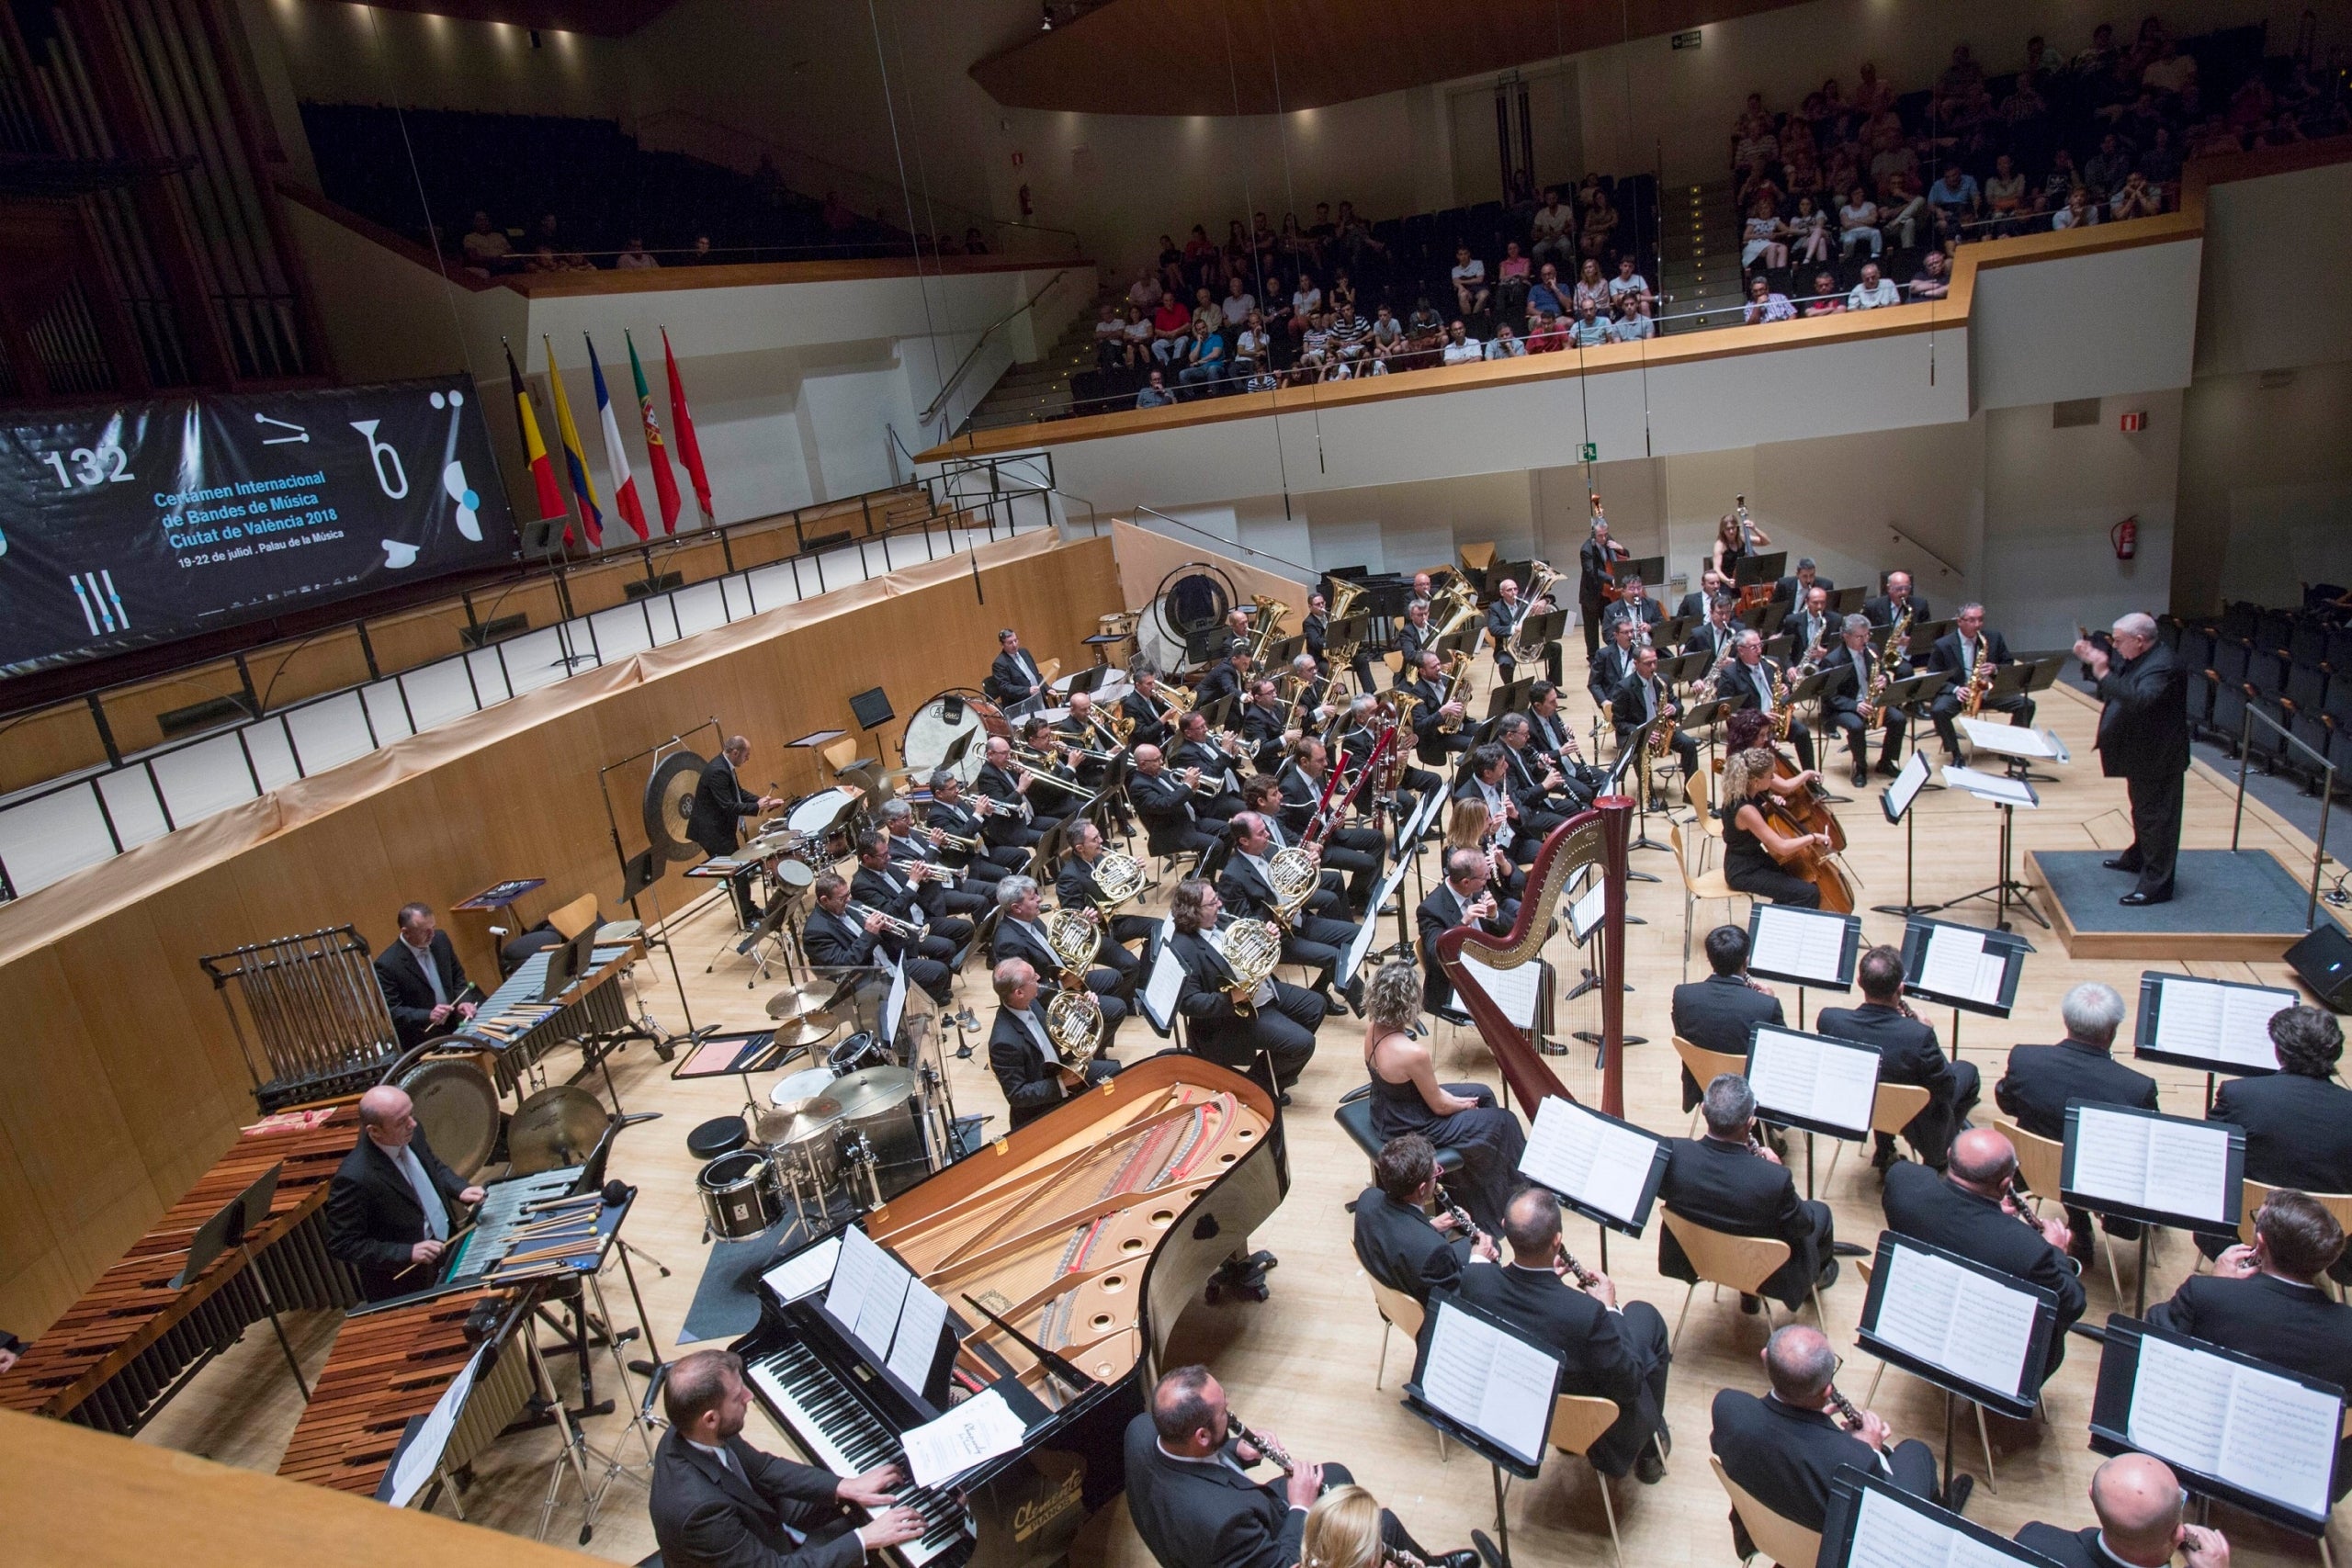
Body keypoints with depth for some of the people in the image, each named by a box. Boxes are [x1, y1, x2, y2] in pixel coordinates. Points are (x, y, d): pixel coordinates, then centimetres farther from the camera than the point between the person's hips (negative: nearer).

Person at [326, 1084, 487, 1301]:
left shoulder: (411, 1133, -10)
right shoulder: (353, 1178, -29)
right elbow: (342, 1246, -21)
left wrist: (461, 1189, -7)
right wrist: (408, 1253, -26)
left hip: (450, 1250, 7)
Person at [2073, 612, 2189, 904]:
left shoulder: (2162, 666, -25)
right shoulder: (2135, 658, 5)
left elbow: (2138, 700, -39)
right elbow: (2115, 686, 17)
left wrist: (2103, 673, -37)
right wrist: (2091, 660, 1)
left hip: (2157, 756, -11)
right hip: (2141, 752, 11)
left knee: (2157, 815, -6)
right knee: (2142, 809, 25)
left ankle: (2157, 884, -2)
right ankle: (2139, 857, 43)